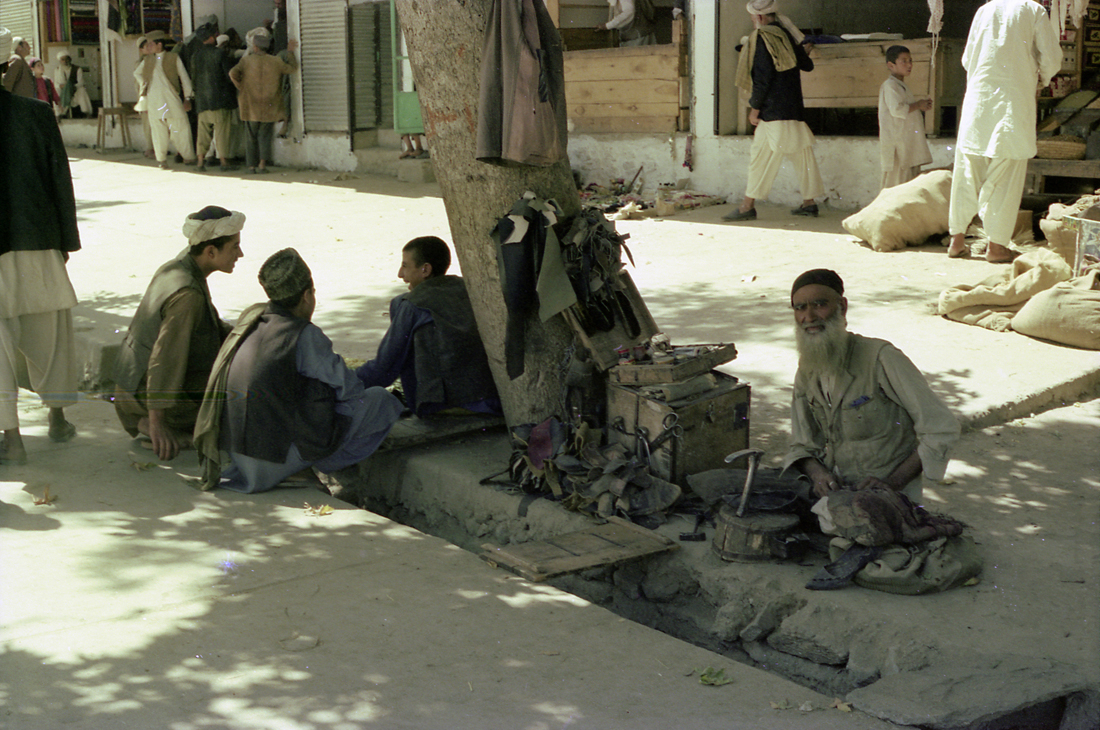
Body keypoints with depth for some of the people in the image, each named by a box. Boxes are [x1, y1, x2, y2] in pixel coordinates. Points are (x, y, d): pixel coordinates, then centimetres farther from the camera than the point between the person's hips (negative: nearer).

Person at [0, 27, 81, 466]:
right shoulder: (36, 114, -5)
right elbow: (61, 180, 0)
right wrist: (67, 239, 9)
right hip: (38, 243, 3)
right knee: (49, 334, 18)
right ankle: (58, 417, 30)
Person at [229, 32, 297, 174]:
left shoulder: (246, 60, -5)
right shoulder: (275, 61, -3)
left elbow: (233, 73, -16)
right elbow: (292, 68, 11)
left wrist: (241, 88, -1)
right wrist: (290, 52, 21)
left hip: (250, 105, 0)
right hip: (269, 106, 0)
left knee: (251, 136, 10)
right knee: (265, 135, 8)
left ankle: (251, 165, 8)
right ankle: (262, 163, -7)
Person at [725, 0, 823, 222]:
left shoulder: (762, 38, -10)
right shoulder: (787, 35, 12)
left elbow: (763, 77, -15)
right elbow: (807, 65, 21)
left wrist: (754, 107, -8)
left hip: (773, 111, -8)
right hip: (795, 110, 8)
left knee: (762, 156, -6)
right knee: (802, 153, 11)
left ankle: (748, 205, -6)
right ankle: (809, 202, 15)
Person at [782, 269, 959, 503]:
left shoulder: (881, 357, -13)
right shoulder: (807, 370, 8)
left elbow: (942, 430, -12)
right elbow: (802, 446, 13)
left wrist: (892, 483, -18)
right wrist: (818, 474, -9)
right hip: (834, 491, 6)